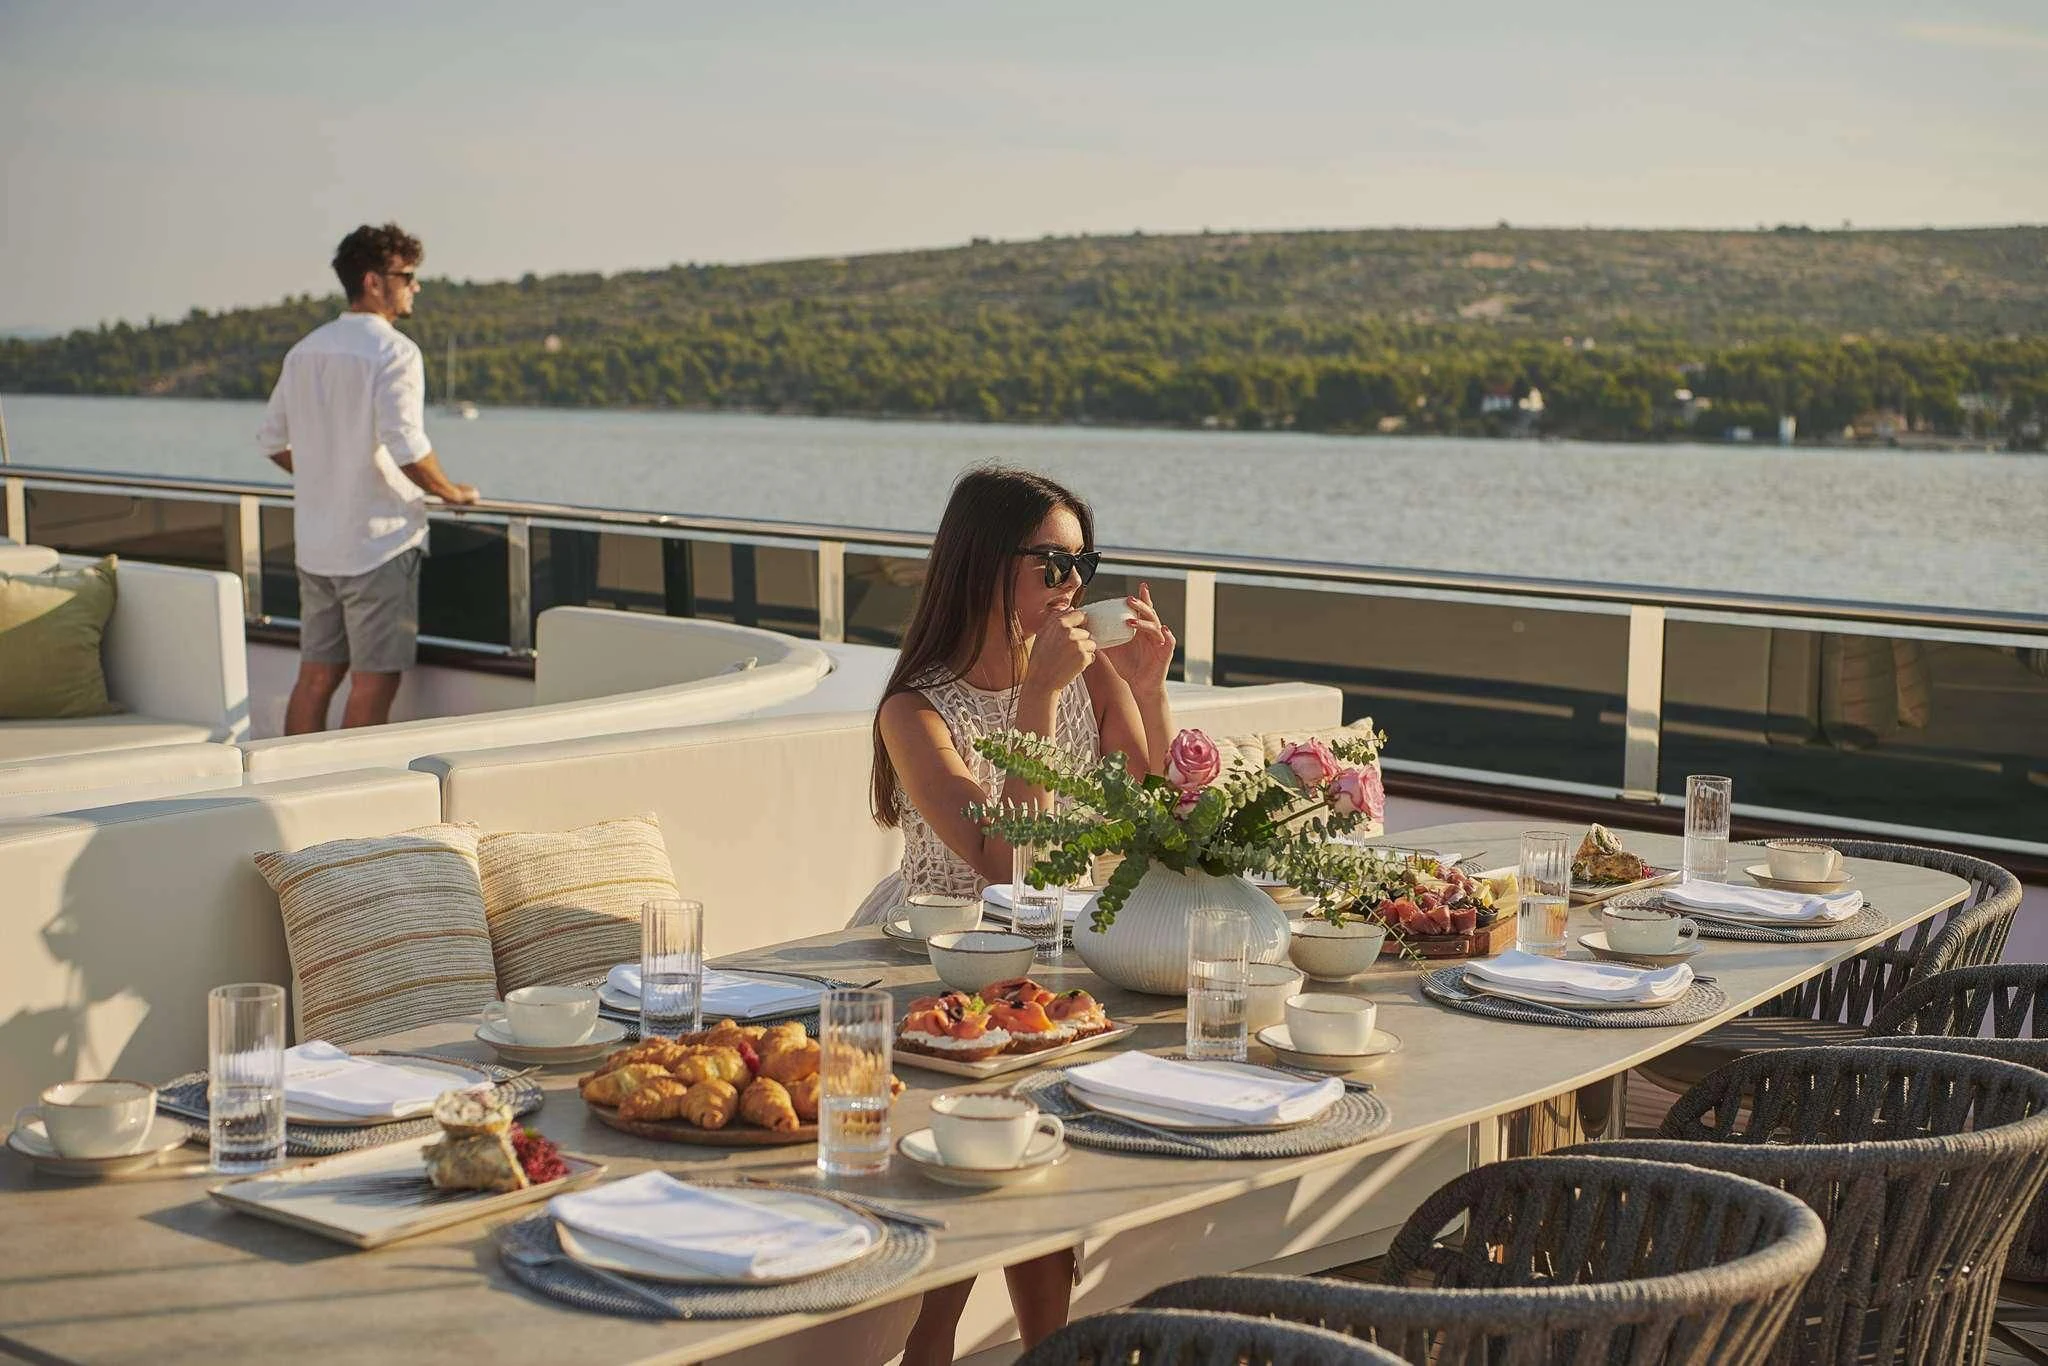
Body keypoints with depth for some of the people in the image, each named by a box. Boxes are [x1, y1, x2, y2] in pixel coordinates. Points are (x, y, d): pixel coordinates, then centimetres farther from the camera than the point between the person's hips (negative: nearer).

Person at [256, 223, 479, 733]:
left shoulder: (305, 350, 11)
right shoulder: (393, 351, -13)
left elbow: (273, 440, 17)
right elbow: (407, 445, -22)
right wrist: (451, 492, -7)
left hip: (315, 542, 8)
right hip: (379, 540, -8)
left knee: (316, 675, 12)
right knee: (373, 682, -2)